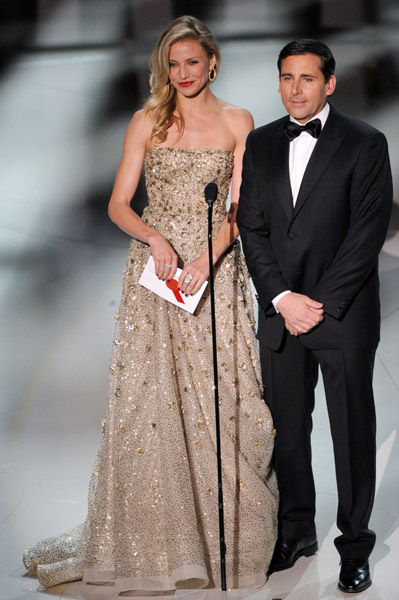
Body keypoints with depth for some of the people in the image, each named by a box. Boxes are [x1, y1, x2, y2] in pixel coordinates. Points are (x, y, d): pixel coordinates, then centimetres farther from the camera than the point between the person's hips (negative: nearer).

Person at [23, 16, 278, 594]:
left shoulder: (238, 122, 6)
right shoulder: (147, 122, 7)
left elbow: (241, 205, 0)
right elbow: (119, 204, 3)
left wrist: (209, 256, -16)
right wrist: (154, 237, -17)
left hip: (218, 265, 0)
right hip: (156, 263, 0)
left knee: (220, 395, -2)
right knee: (150, 394, -2)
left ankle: (228, 529, 12)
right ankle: (153, 534, 10)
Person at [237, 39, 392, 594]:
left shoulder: (365, 144, -3)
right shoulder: (260, 144, 9)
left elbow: (368, 232, -9)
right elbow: (251, 227, 5)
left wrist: (320, 304, -13)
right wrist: (284, 298, -7)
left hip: (344, 315, -3)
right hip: (280, 314, 4)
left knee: (353, 433, 4)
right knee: (287, 429, 10)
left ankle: (355, 546, 16)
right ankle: (297, 532, 25)